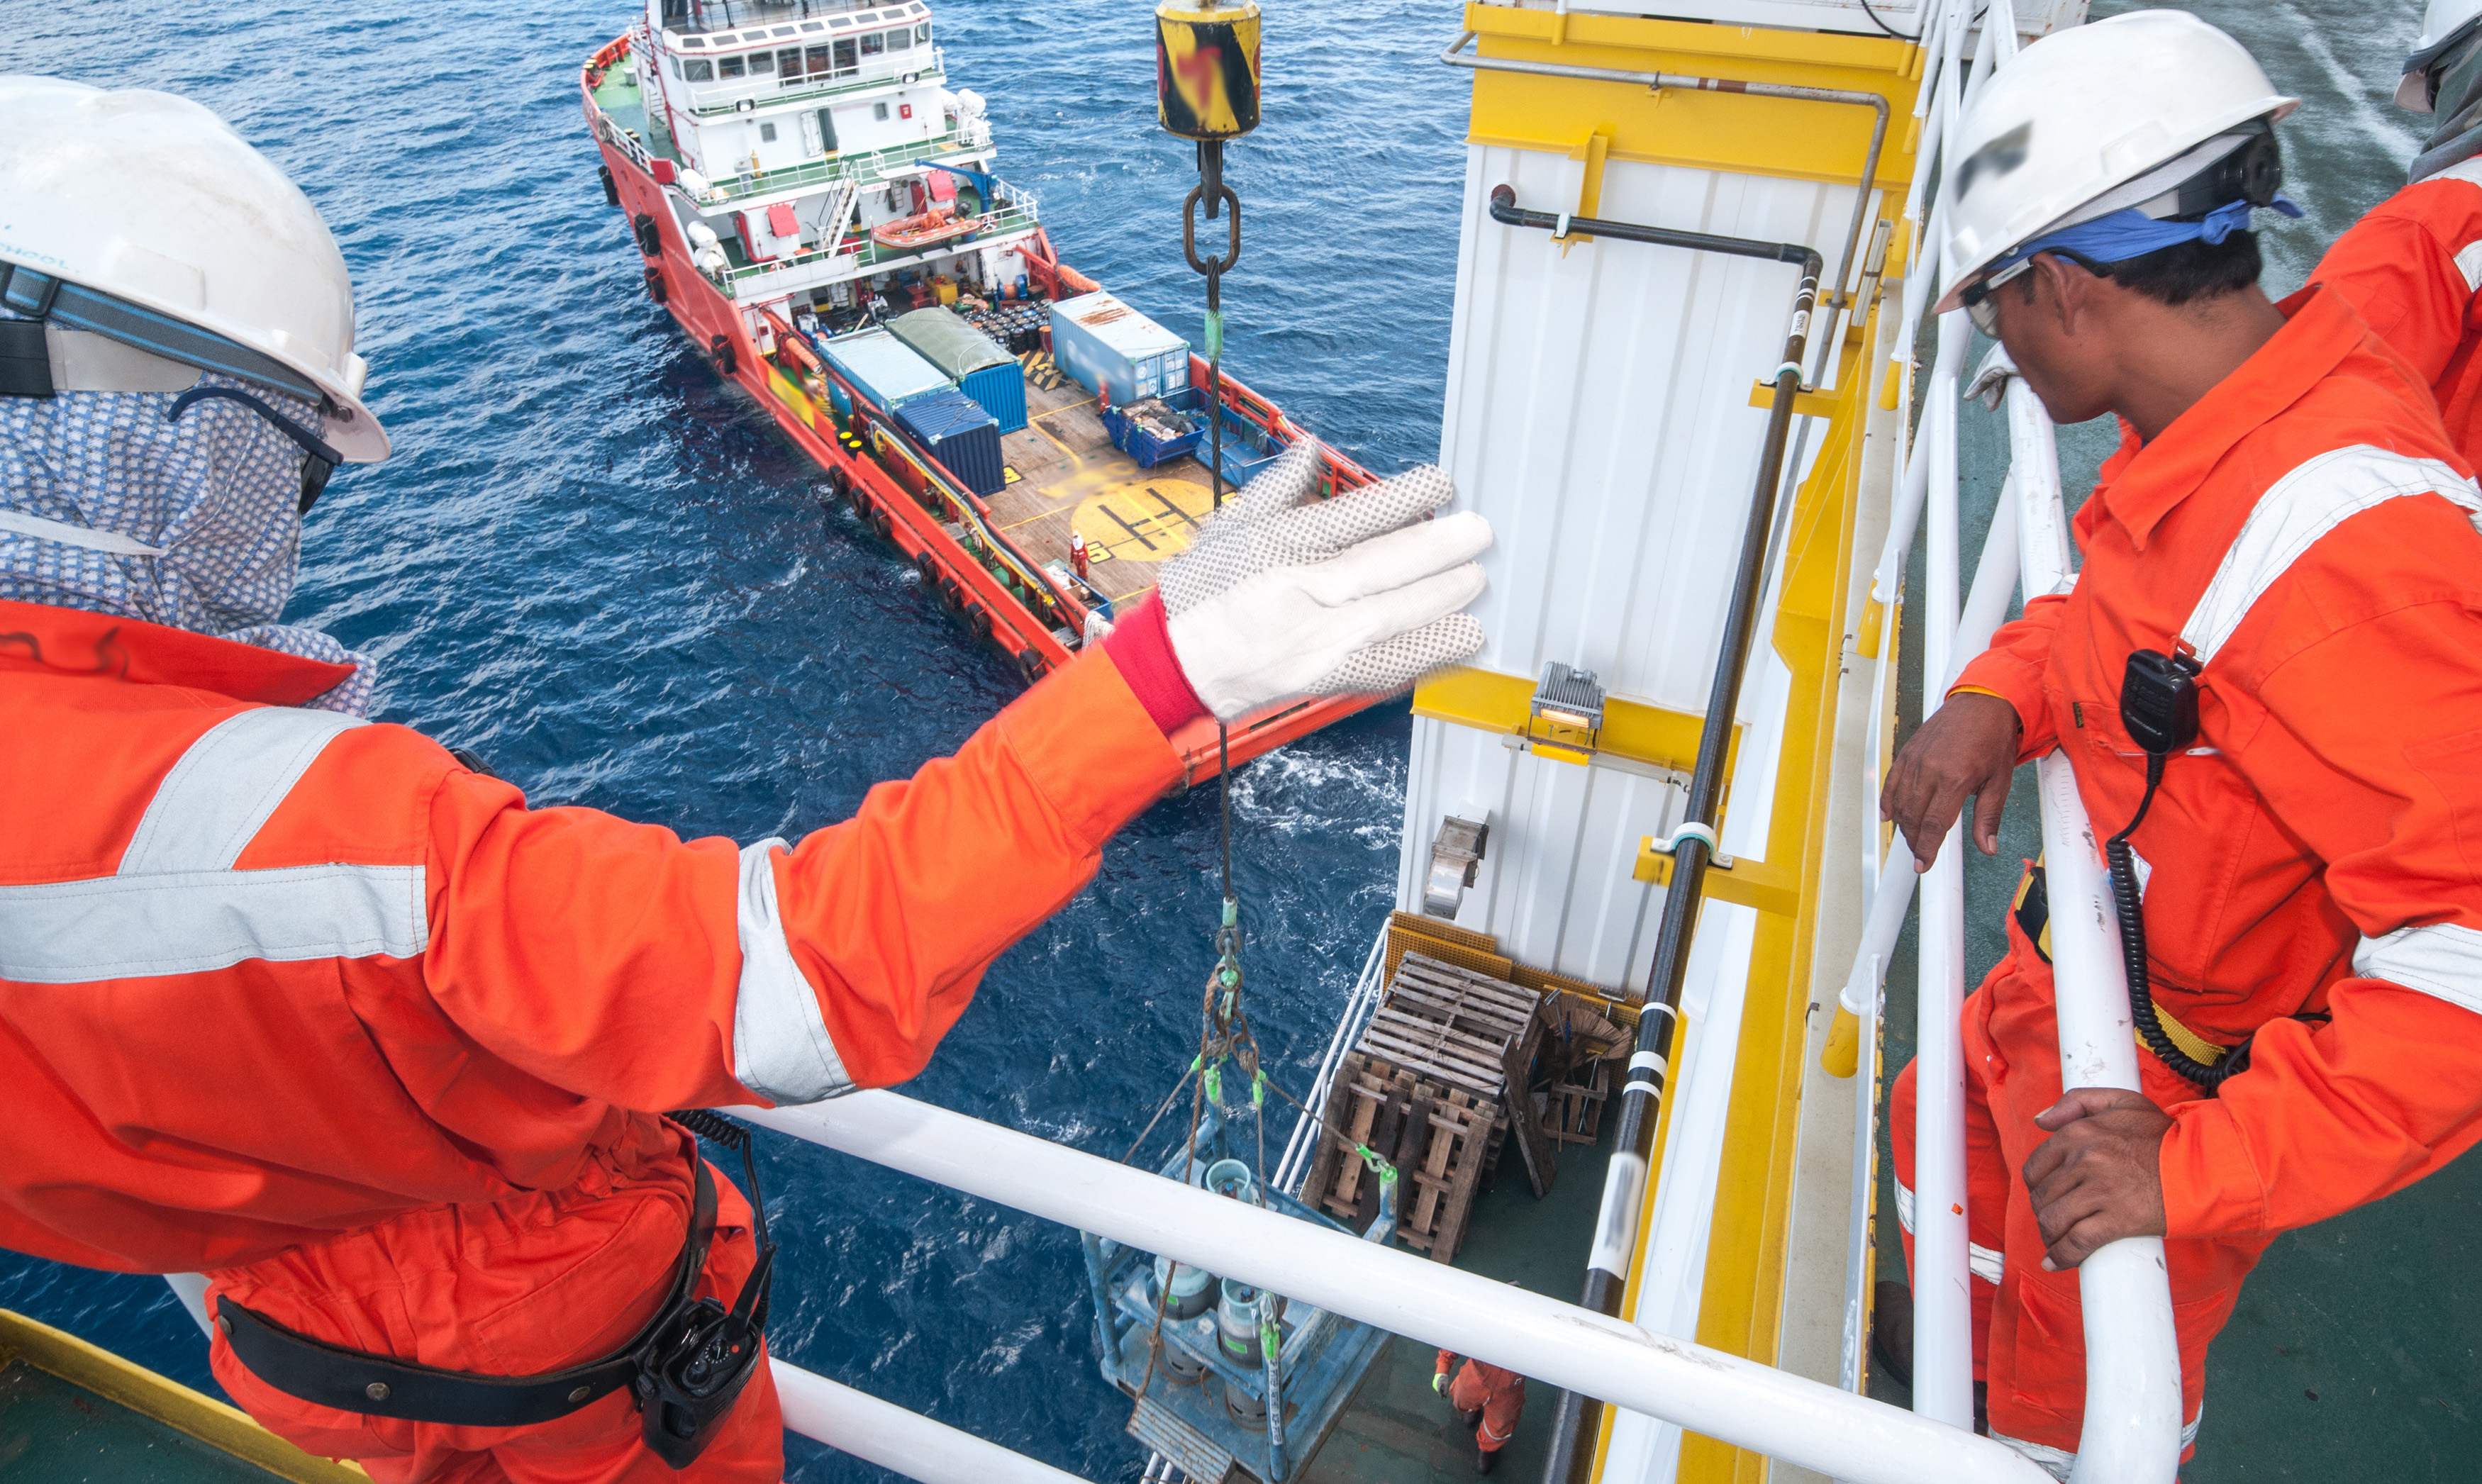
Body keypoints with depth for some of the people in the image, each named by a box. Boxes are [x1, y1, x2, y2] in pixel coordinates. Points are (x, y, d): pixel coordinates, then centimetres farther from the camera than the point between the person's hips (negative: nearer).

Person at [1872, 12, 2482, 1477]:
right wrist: (2000, 697, -10)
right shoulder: (2225, 423, -8)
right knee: (1946, 1125, 33)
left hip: (2187, 1070, -9)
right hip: (2081, 972, 9)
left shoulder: (2347, 547, -37)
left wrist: (2205, 1161, -38)